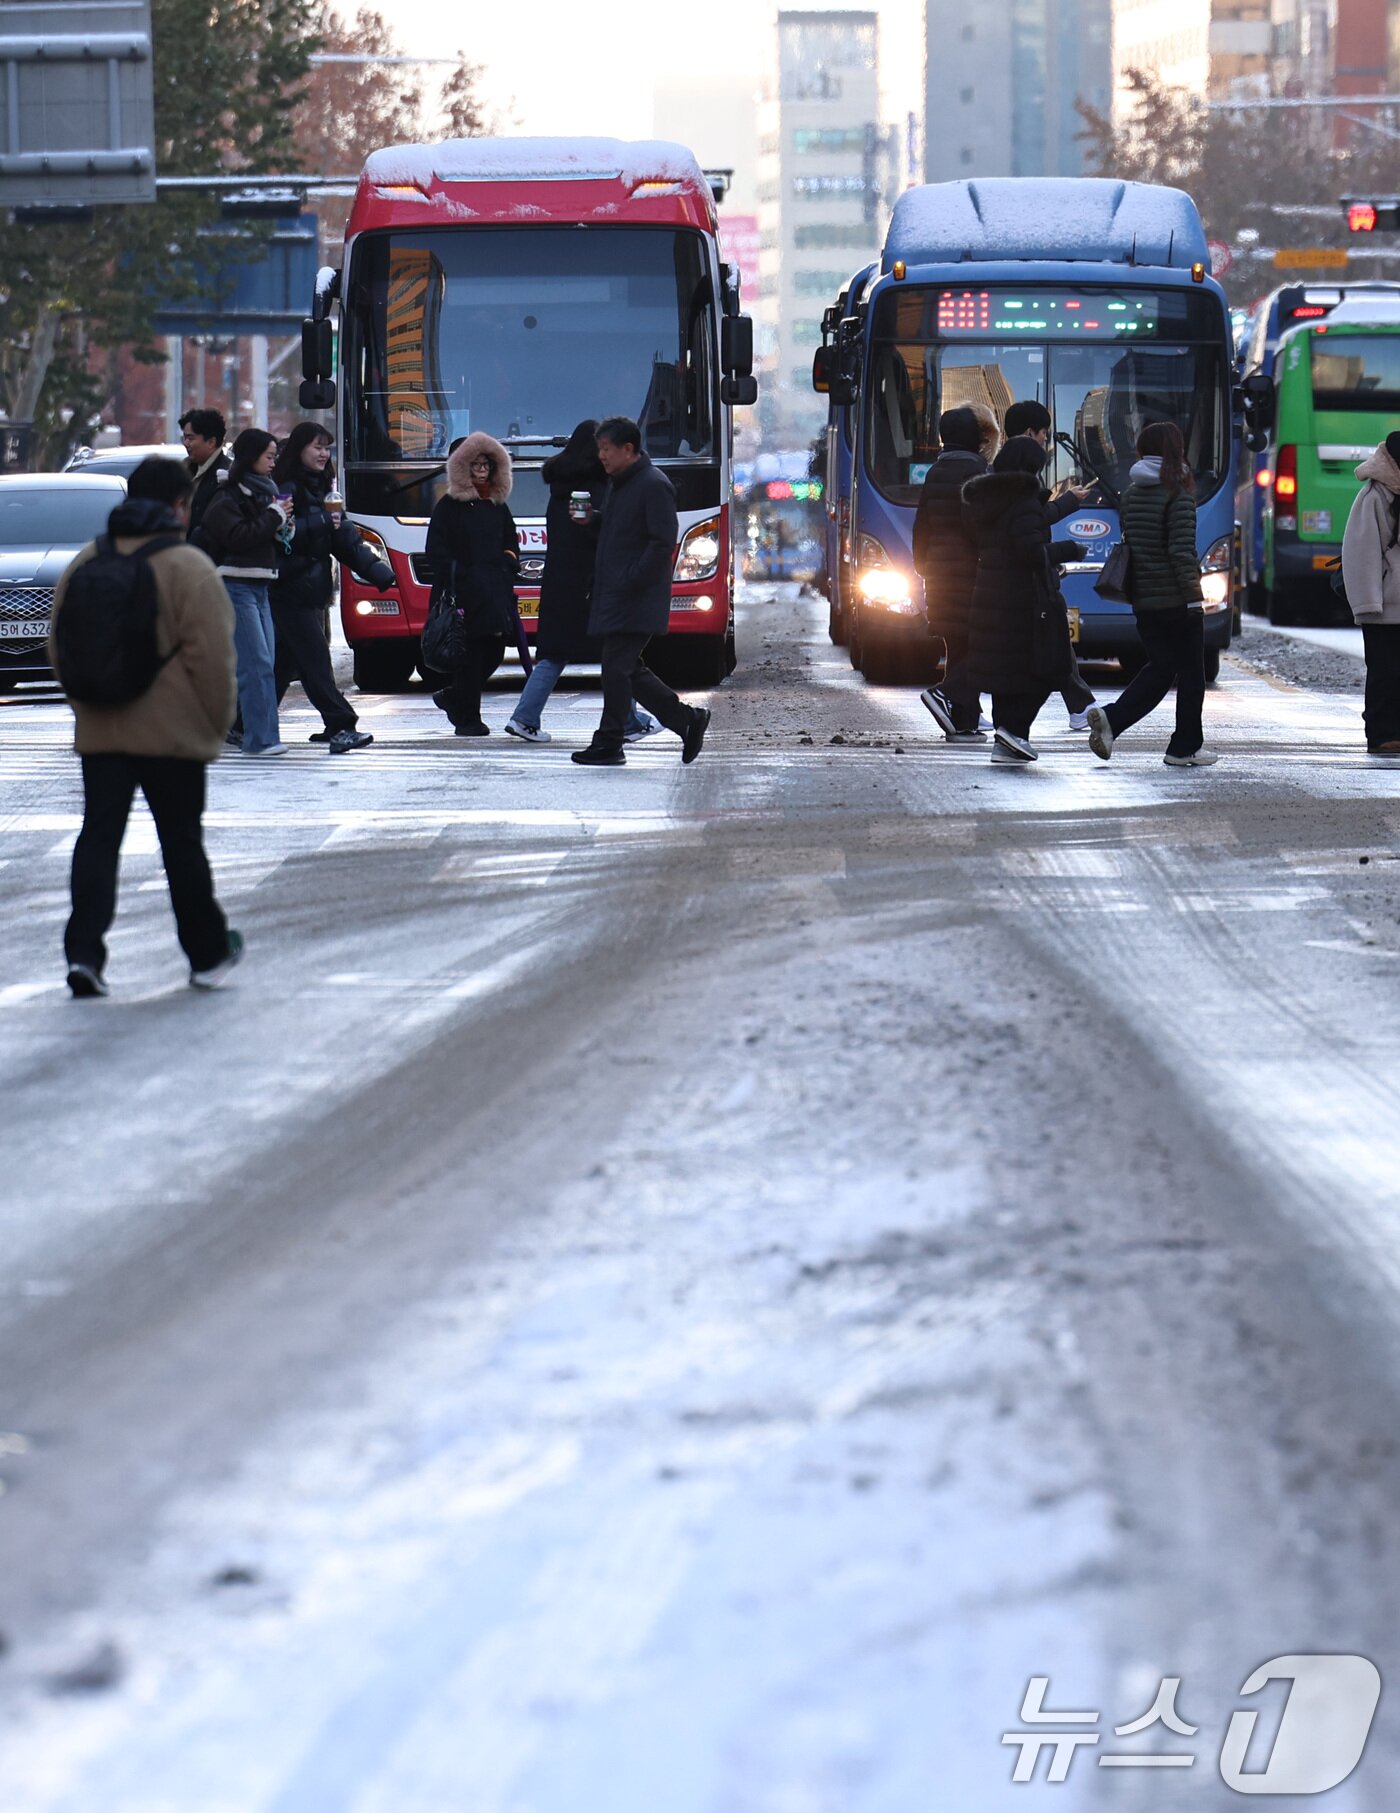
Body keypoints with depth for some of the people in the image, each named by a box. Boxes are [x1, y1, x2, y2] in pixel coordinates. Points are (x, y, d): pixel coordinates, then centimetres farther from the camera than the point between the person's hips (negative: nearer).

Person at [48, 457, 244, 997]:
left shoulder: (86, 562, 7)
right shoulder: (188, 568, -10)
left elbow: (58, 646, 14)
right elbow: (211, 655, -12)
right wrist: (217, 720, 1)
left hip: (99, 730, 4)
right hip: (172, 730, -4)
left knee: (98, 838, 2)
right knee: (182, 842, 7)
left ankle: (84, 950, -11)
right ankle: (208, 955, 19)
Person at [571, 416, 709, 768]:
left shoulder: (653, 486, -12)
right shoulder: (617, 484, 18)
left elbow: (662, 543, -18)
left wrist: (631, 581, -19)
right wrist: (588, 519, 11)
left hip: (636, 601, -10)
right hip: (614, 595, 10)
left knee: (617, 668, -8)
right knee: (629, 671, 10)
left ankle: (609, 744, -4)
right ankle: (687, 720, 17)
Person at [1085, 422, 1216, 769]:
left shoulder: (1130, 495, 7)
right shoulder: (1178, 495, -11)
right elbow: (1181, 549, -17)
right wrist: (1193, 594, -13)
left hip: (1143, 600, 6)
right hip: (1177, 598, -6)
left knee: (1159, 668, 14)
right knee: (1191, 673, 8)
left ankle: (1110, 718, -7)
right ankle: (1185, 748, 11)